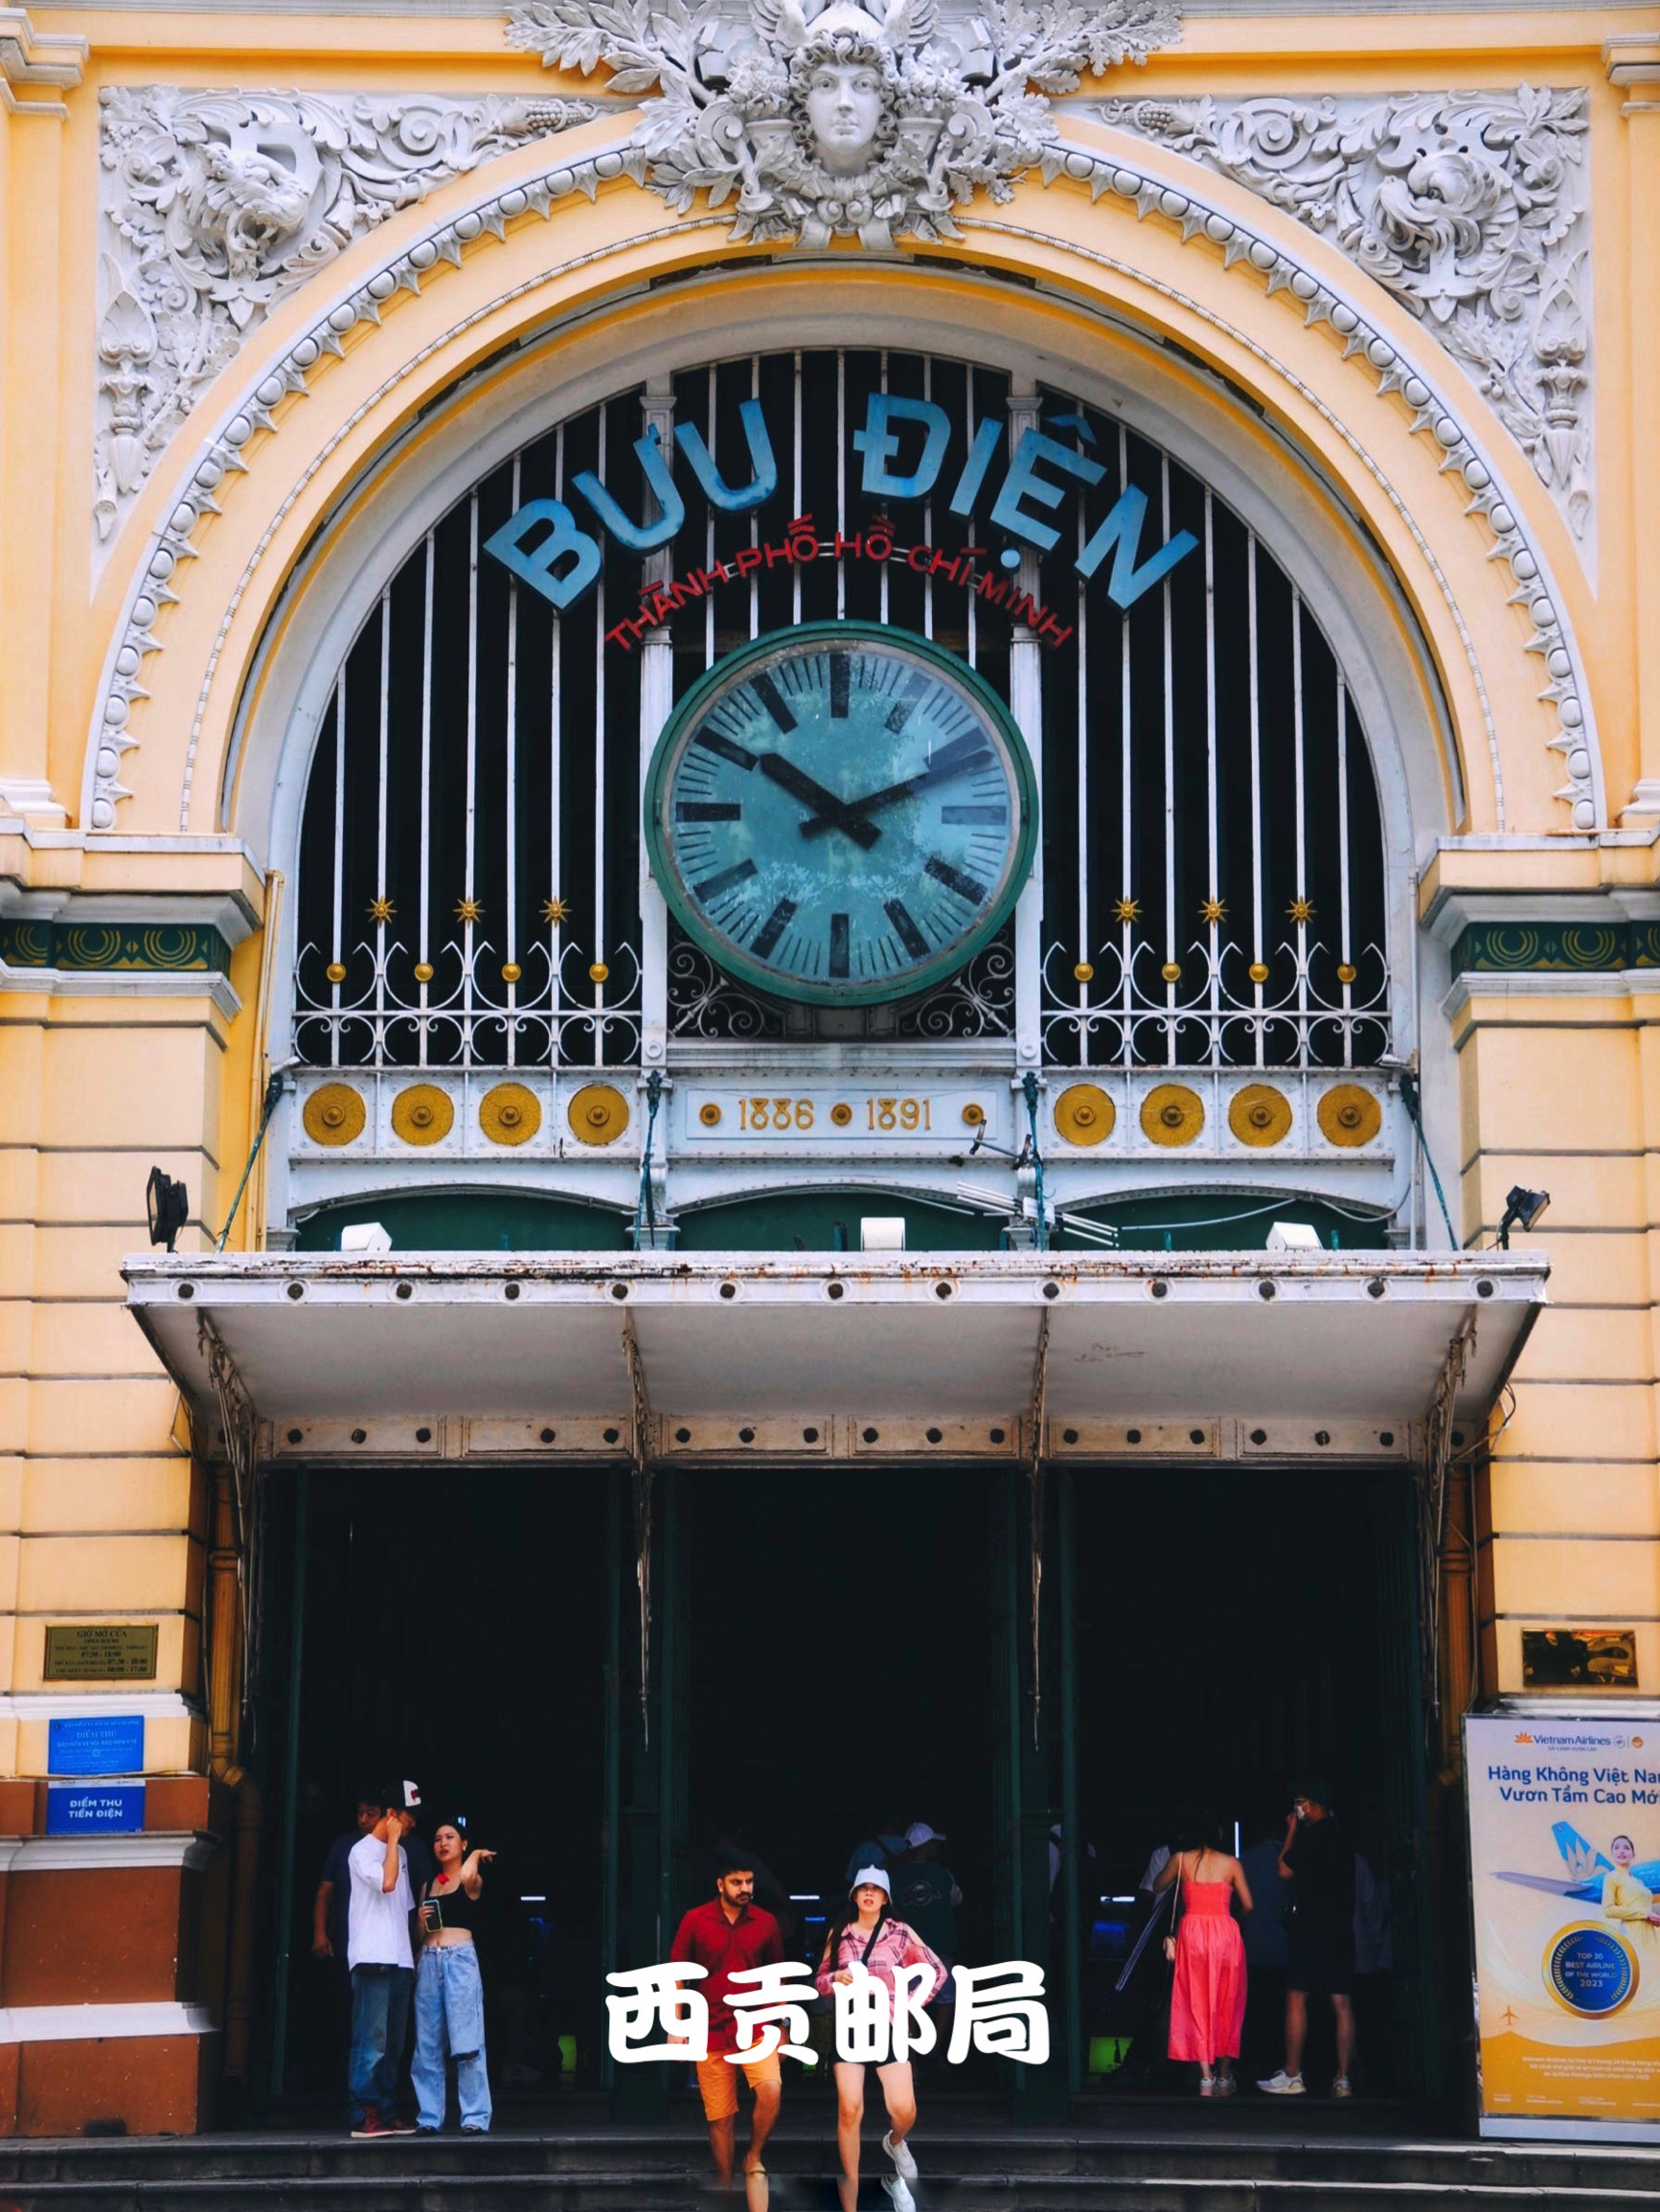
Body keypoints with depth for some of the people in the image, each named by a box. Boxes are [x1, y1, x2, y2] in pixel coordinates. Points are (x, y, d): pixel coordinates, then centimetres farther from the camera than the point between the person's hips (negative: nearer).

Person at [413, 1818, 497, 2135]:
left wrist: (477, 1855, -3)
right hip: (429, 1962, 5)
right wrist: (420, 1922, 1)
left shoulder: (471, 1880, 4)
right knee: (427, 2045, 3)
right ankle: (429, 2117, 7)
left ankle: (475, 2118, -8)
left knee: (467, 2043, -8)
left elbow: (467, 1876, -23)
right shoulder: (427, 1886, 18)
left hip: (460, 1958, -5)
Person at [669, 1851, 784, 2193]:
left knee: (771, 2090, -23)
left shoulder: (766, 1922, 1)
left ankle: (754, 2158, 1)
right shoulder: (696, 1920, -3)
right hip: (712, 2031, 0)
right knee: (720, 2117, 4)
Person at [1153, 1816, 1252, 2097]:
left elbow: (1158, 1886, 19)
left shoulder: (1181, 1859, 4)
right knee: (1226, 2006, 13)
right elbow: (1247, 1905, 5)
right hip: (1226, 1932, 0)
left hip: (1192, 1933, 0)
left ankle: (1206, 2077, -10)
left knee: (1196, 2007, 2)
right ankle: (1224, 2076, 19)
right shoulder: (1231, 1863, 4)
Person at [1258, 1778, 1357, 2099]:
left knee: (1297, 1997, -2)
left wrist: (1291, 1831, 4)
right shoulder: (1342, 1834, 14)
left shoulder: (1312, 1835, -11)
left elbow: (1285, 1871, -4)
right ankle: (1342, 2079, 0)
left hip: (1312, 1925, -7)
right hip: (1342, 1926, 7)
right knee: (1342, 2002, 3)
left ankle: (1291, 2076, -2)